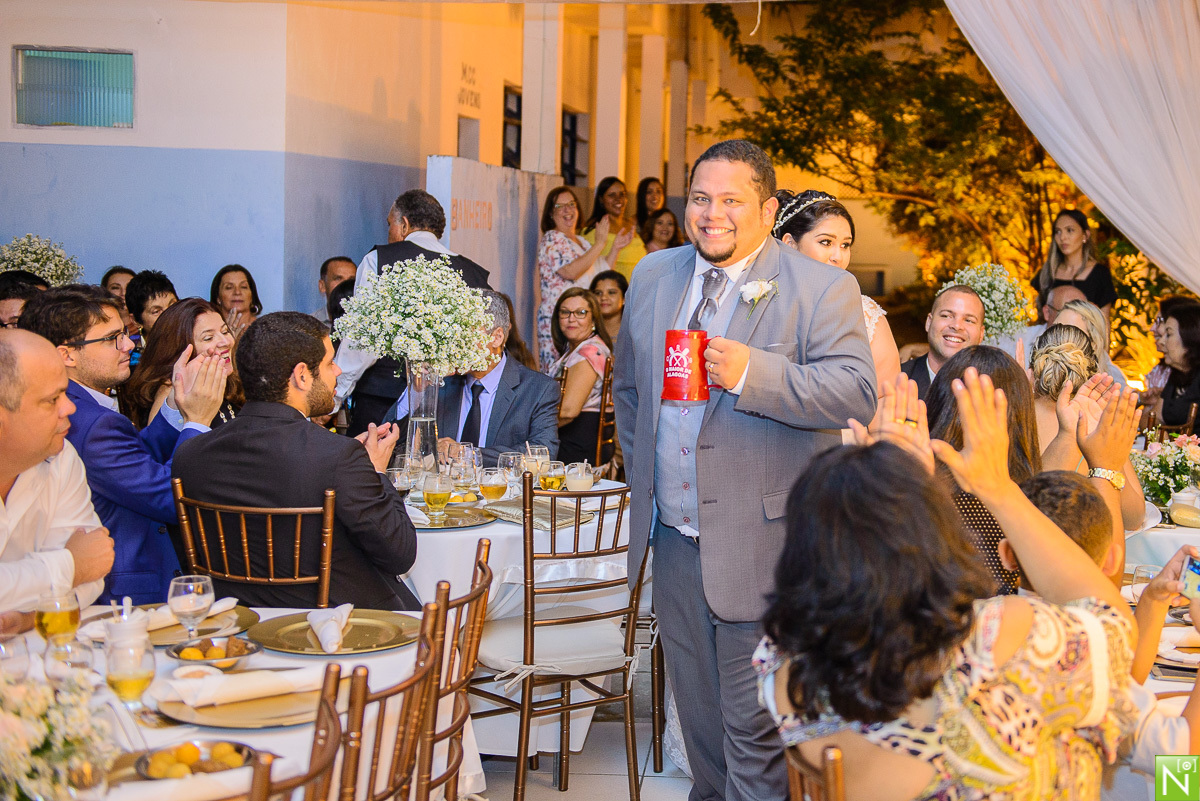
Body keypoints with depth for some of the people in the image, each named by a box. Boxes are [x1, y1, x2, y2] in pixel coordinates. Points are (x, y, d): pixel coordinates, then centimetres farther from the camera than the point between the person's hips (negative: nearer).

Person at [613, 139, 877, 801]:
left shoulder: (821, 290, -9)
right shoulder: (654, 277, 10)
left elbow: (857, 393, -20)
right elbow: (628, 384, 23)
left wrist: (752, 373, -29)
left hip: (760, 547, -6)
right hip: (674, 539, 6)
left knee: (755, 724, -1)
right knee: (696, 709, 19)